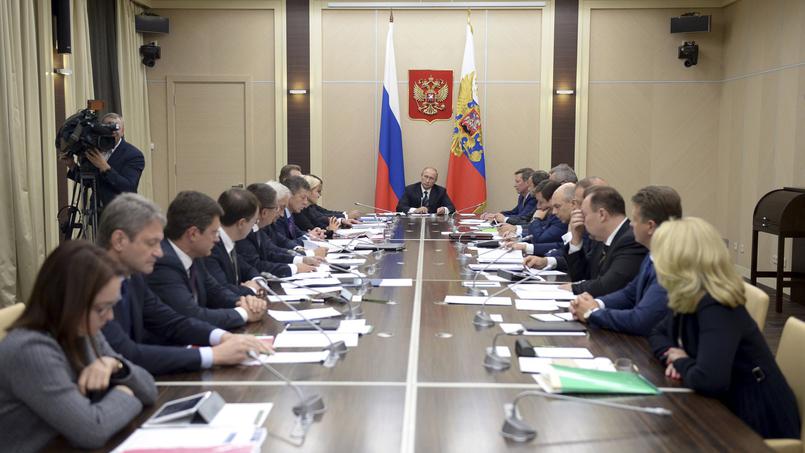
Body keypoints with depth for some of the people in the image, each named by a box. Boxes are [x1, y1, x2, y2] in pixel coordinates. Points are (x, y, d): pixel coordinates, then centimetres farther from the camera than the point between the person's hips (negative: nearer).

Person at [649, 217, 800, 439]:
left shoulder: (716, 308, -26)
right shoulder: (688, 299, -1)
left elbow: (709, 380, -38)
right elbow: (657, 334, 14)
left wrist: (681, 363, -17)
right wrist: (672, 356, -8)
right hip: (726, 410, 7)